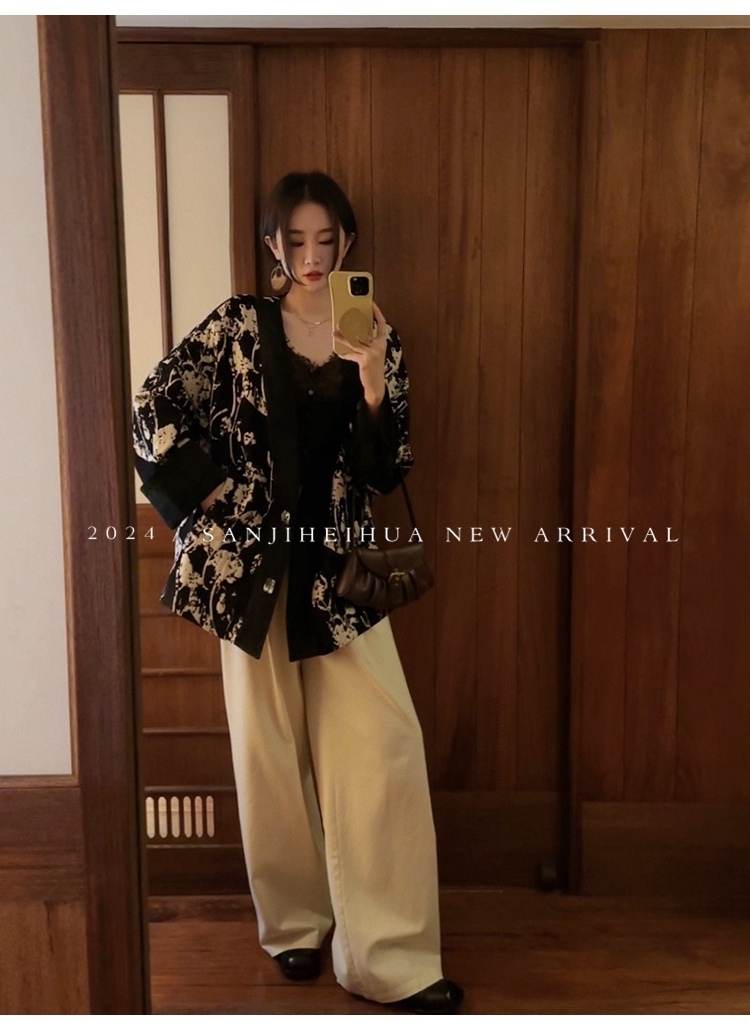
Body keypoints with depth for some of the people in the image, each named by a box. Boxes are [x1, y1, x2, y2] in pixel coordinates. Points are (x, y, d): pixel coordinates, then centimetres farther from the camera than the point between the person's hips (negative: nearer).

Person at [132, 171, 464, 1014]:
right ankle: (294, 921, 31)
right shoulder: (239, 326, -1)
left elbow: (388, 473, -1)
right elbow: (156, 410, -3)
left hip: (339, 566, 2)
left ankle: (390, 954, 9)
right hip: (254, 564, -1)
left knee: (383, 746, -4)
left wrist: (374, 388, -16)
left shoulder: (377, 337, 4)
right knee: (270, 749, 10)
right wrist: (209, 494, -5)